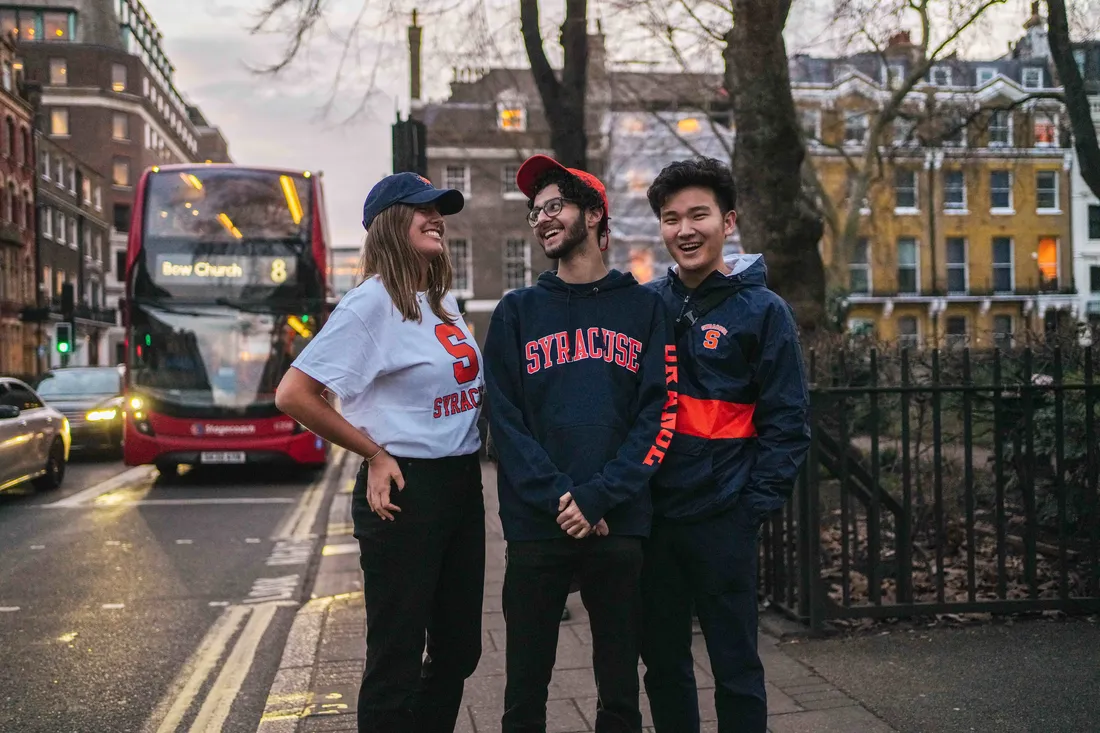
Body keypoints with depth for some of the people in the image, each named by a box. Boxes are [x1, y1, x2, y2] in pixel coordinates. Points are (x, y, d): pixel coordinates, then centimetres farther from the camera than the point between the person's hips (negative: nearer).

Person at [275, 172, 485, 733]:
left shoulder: (445, 302, 10)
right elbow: (293, 395, -17)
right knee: (397, 661, 3)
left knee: (458, 648, 16)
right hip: (404, 492, -8)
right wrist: (374, 454, -12)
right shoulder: (372, 302, -12)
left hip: (463, 487, 8)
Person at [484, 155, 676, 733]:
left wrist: (598, 497, -14)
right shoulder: (517, 311, 9)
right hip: (536, 528, 0)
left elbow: (658, 414, -1)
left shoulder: (643, 306, 8)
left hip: (621, 527, 0)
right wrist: (558, 501, -14)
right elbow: (505, 420, 0)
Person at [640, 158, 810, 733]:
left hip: (722, 519, -4)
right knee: (661, 660, 15)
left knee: (735, 664, 6)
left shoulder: (762, 310, -4)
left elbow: (787, 421, -6)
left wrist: (756, 505, -12)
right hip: (650, 513, 4)